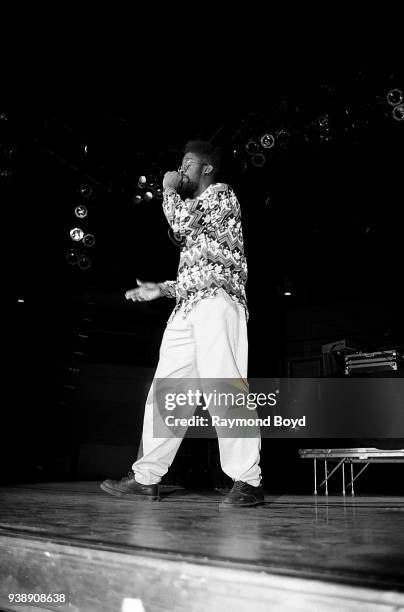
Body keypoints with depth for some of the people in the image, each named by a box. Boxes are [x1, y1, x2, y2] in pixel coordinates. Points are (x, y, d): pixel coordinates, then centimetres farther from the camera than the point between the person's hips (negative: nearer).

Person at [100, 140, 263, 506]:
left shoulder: (221, 193, 8)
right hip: (187, 309, 9)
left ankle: (248, 482, -14)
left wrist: (169, 190, 7)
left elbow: (182, 223, -11)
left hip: (216, 301, -9)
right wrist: (160, 290, 22)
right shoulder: (195, 209, 32)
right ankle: (147, 477, 6)